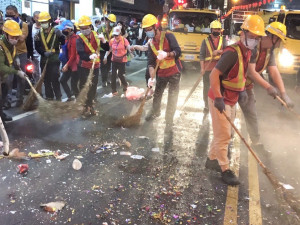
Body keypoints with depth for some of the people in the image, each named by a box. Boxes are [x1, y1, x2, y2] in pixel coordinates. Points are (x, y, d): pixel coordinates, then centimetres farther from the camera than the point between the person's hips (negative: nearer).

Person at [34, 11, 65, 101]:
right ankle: (49, 97, 22)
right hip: (44, 60, 5)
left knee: (54, 79, -7)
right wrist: (44, 53, -13)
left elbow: (63, 43, -6)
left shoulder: (56, 32, -4)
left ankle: (58, 97, 3)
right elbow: (37, 47, 2)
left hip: (54, 59, -5)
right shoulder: (39, 34, 8)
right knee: (46, 80, 11)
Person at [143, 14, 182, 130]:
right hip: (161, 73, 6)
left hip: (174, 72, -5)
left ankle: (169, 120, 8)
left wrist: (166, 54, -38)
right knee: (157, 94, 19)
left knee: (172, 97, -2)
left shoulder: (168, 36, -13)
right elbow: (151, 62, -2)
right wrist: (152, 78, -14)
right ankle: (155, 112, 44)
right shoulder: (151, 44, 4)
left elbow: (178, 51, -20)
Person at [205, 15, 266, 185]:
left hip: (231, 100, 9)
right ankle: (225, 169, 10)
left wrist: (242, 90, 9)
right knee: (224, 135, -2)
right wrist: (219, 98, -30)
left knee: (225, 134, 18)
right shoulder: (233, 52, -23)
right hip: (220, 100, -9)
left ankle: (212, 160, 34)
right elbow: (214, 74, -26)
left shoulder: (248, 52, 6)